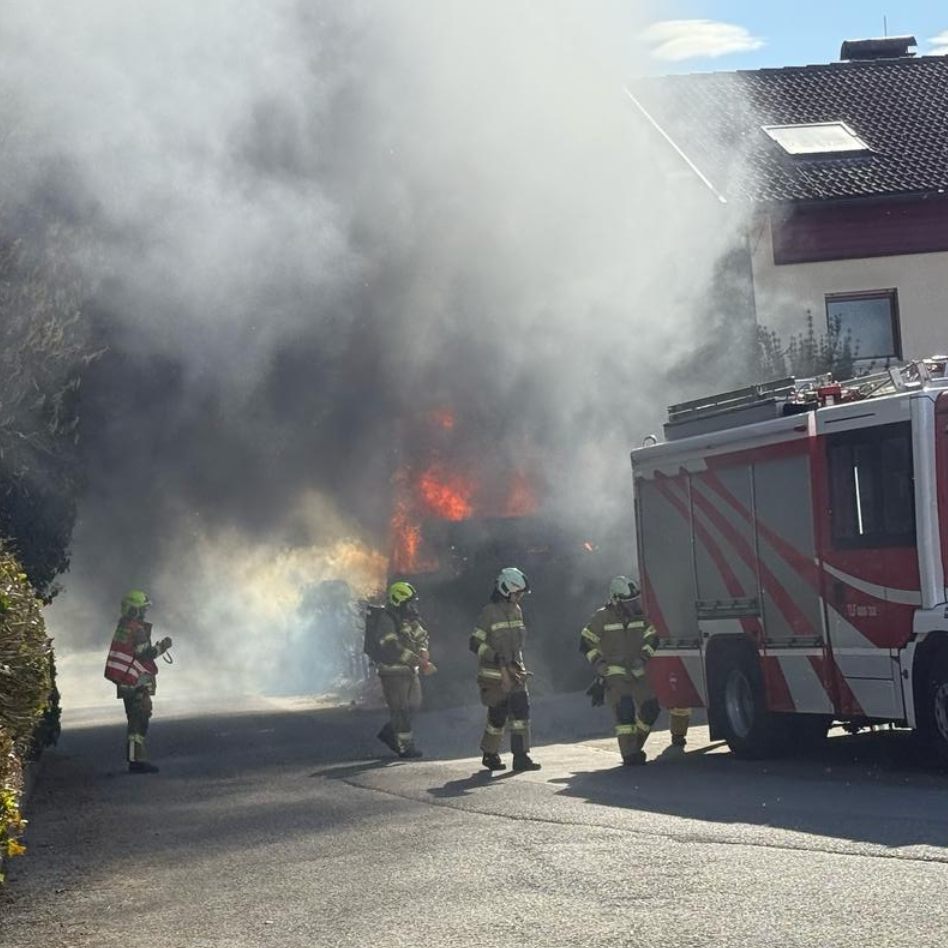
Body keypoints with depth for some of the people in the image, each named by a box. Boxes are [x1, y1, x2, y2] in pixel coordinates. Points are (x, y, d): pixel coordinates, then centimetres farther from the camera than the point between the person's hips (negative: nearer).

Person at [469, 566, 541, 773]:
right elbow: (475, 643, -15)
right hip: (494, 676, -7)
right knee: (497, 717, 0)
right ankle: (490, 755, 18)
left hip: (514, 673, 7)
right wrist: (498, 659, -21)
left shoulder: (516, 611, 11)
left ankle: (521, 757, -1)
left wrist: (520, 665, 16)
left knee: (521, 713, -3)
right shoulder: (489, 612, -12)